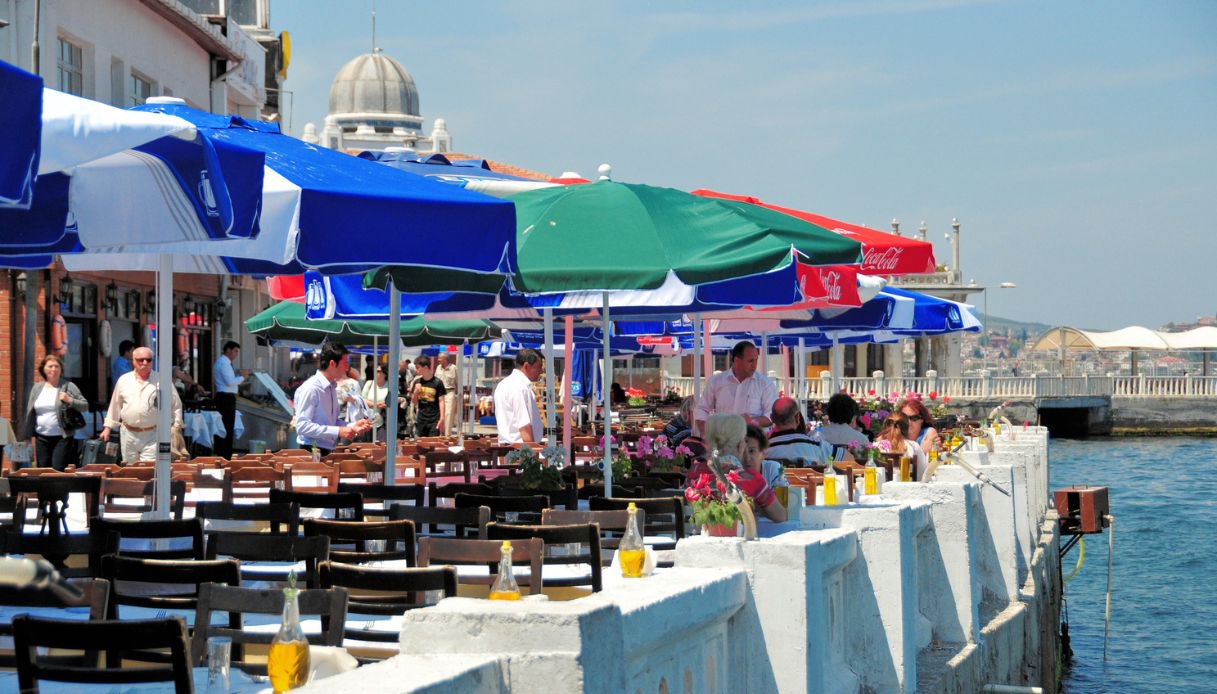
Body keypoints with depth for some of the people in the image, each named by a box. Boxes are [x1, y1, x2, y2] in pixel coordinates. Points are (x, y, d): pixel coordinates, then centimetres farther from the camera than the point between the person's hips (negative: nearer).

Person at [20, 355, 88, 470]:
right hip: (42, 438, 4)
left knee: (58, 470, -8)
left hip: (62, 438, -4)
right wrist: (28, 435, 11)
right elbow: (30, 413, 14)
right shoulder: (37, 388, 10)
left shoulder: (68, 386, 0)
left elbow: (85, 406, 0)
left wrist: (70, 400, -17)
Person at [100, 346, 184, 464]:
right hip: (129, 435, 3)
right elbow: (115, 405, 16)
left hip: (152, 435, -3)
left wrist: (176, 427, -1)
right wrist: (108, 428, 16)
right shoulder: (124, 380, 8)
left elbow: (176, 405, 4)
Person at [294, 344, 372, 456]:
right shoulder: (311, 388, -16)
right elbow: (302, 426, -22)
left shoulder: (332, 388, 13)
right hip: (312, 451, -8)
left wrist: (352, 426, 5)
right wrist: (338, 431, -23)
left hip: (328, 451, 8)